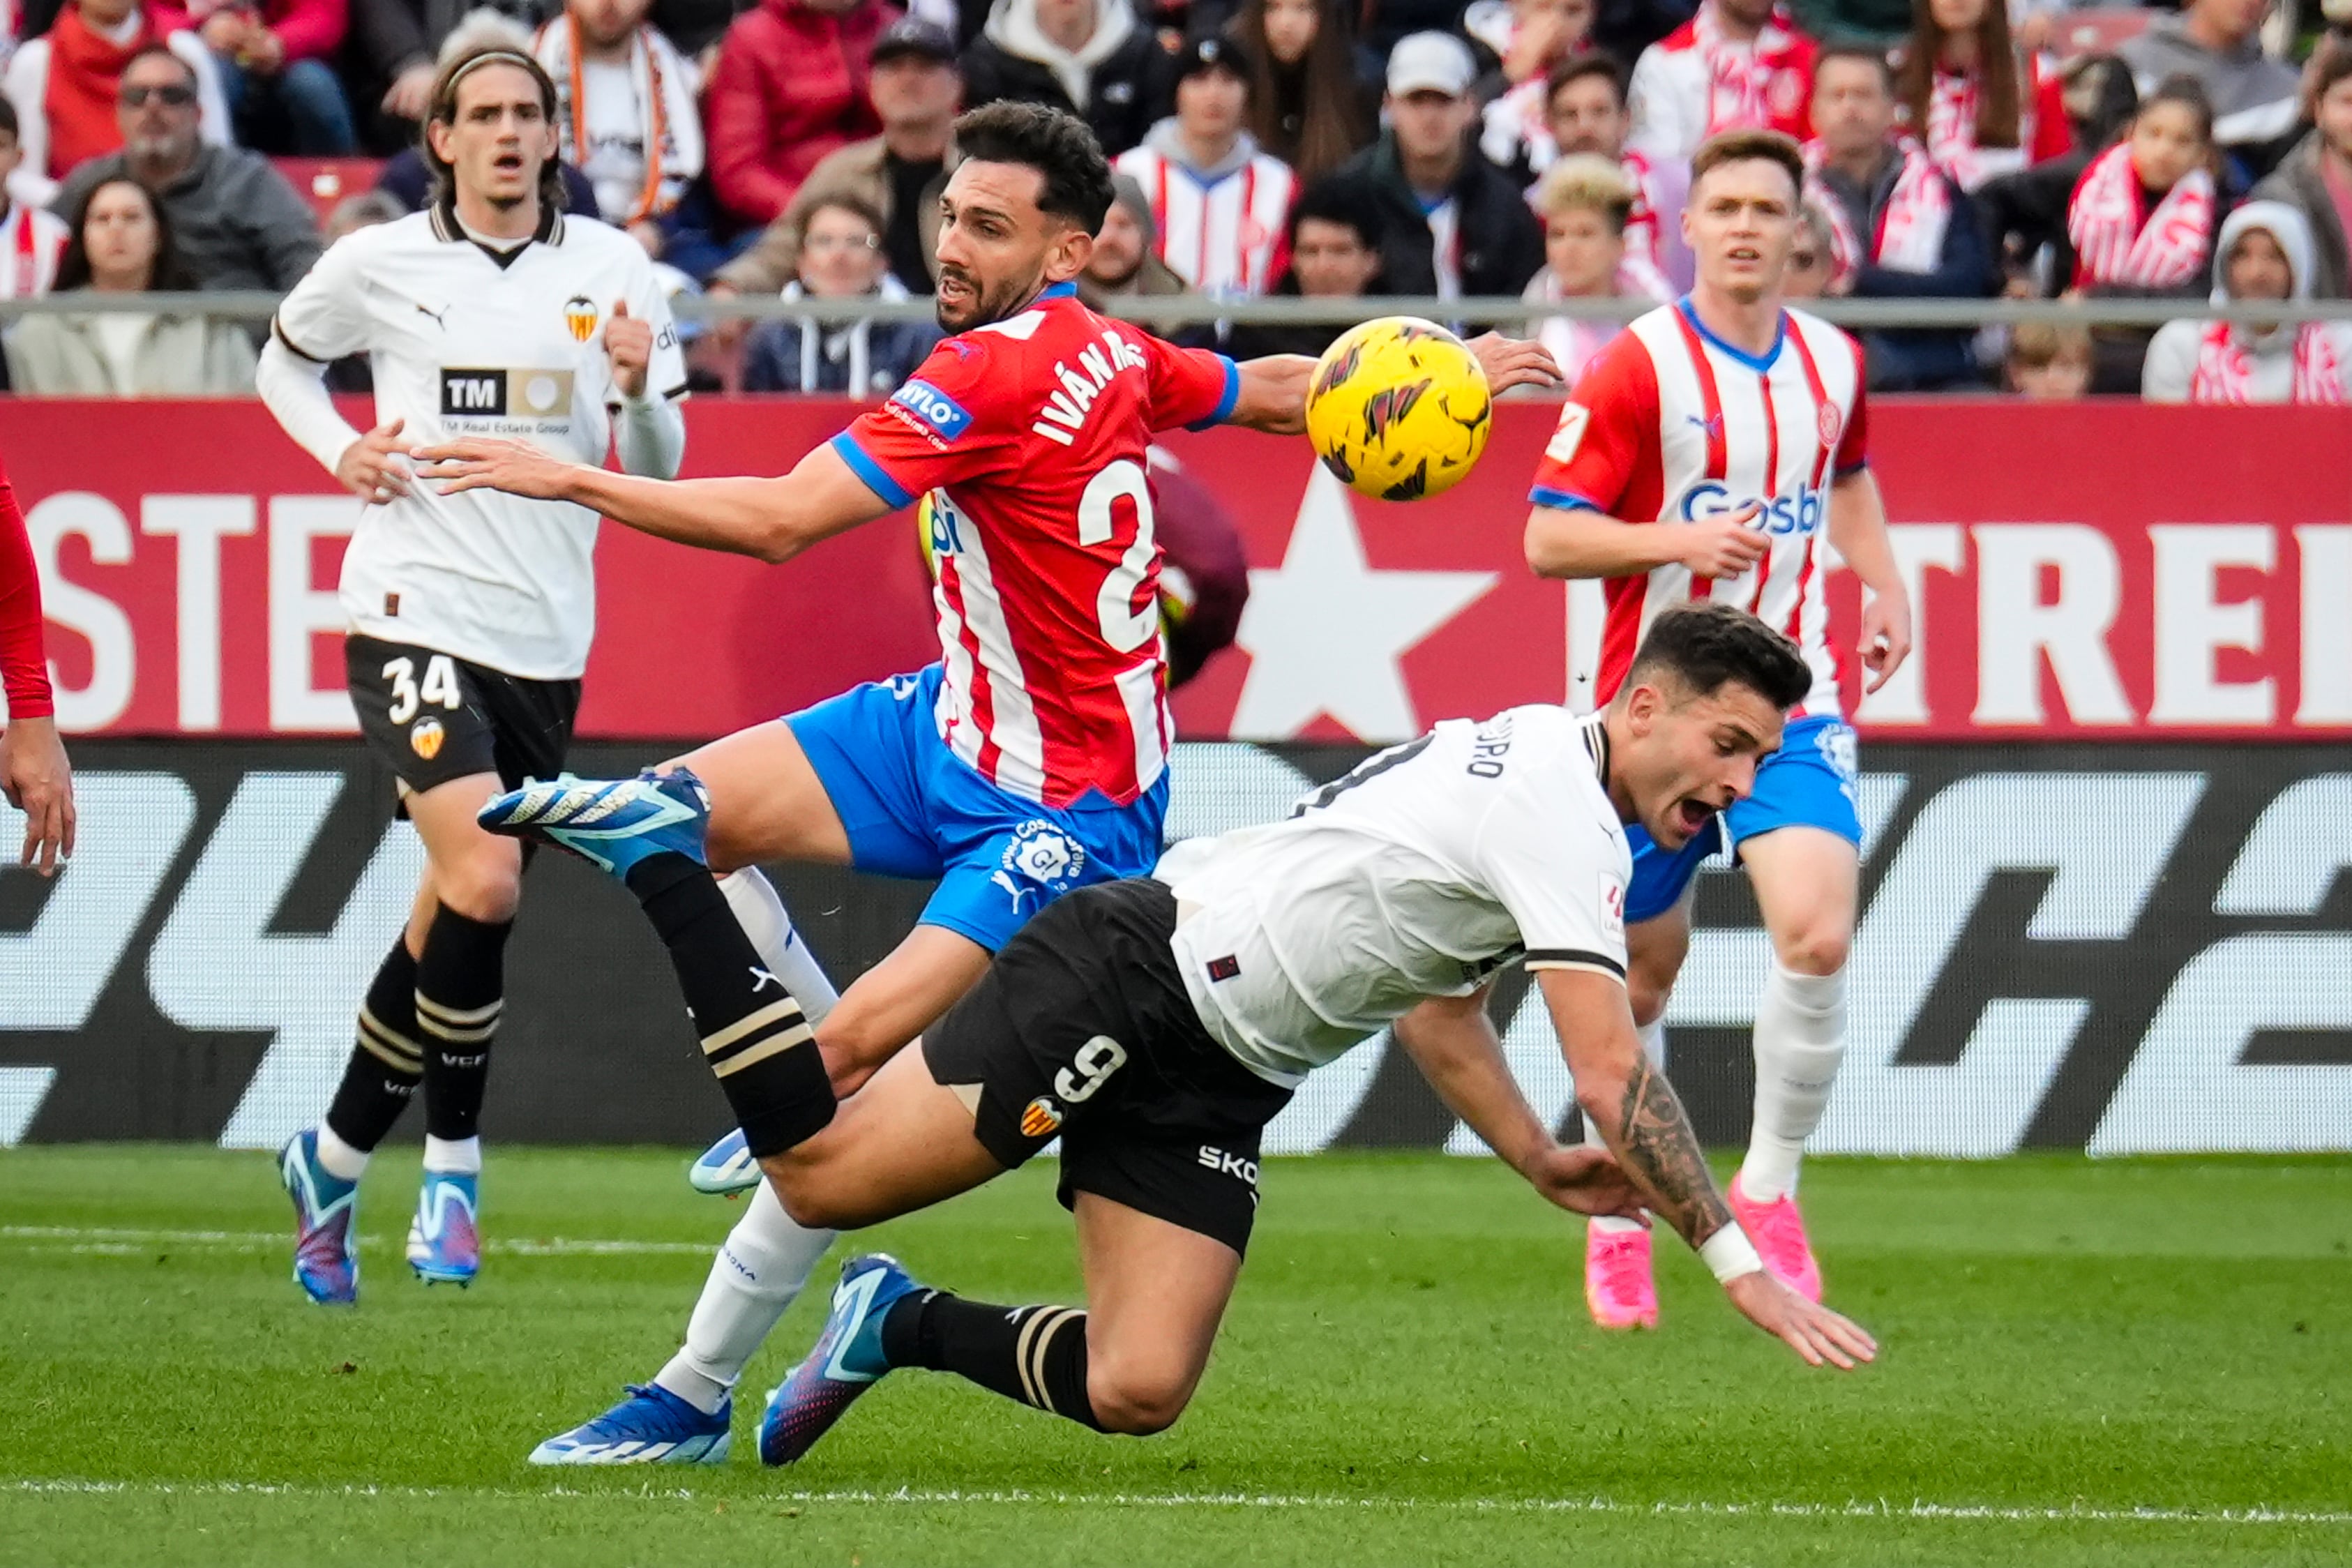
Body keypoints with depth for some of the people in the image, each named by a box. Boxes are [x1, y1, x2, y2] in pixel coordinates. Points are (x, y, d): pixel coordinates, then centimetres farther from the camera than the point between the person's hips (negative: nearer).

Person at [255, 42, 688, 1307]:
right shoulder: (379, 265, 0)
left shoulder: (611, 270, 4)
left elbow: (653, 471, 7)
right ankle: (453, 1162, -7)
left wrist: (638, 392, -14)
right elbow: (283, 360, 19)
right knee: (483, 885, -22)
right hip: (415, 615, -3)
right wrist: (338, 452, 1)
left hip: (546, 634, 3)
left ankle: (336, 1158, 26)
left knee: (453, 920, 9)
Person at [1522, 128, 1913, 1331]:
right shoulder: (1637, 368, -9)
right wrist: (1677, 540, -25)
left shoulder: (1834, 363, 6)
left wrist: (1885, 586, 13)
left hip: (1793, 702, 2)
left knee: (1817, 933, -19)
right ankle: (1619, 1222, 27)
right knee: (1644, 968, 8)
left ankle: (1769, 1189, 1)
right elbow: (1548, 539, -10)